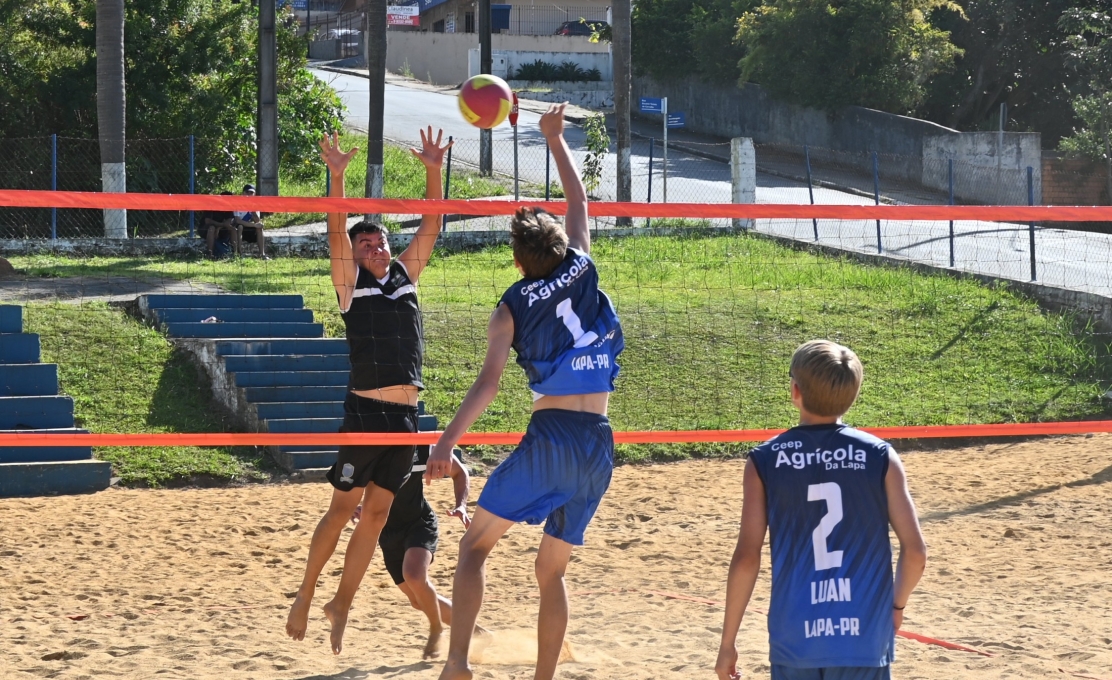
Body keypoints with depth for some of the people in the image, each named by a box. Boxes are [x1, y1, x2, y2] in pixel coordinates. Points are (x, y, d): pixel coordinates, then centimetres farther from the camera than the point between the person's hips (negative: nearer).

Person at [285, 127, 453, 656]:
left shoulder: (406, 275, 13)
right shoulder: (350, 285, 2)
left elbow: (431, 226, 8)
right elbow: (336, 234, -11)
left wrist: (433, 172, -4)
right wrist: (337, 178, -24)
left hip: (406, 414, 5)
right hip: (365, 409, -5)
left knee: (376, 514, 6)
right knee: (342, 508, -3)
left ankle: (341, 604, 15)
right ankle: (305, 596, 9)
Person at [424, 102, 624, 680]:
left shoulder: (513, 307, 0)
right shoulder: (582, 270, 8)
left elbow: (489, 382, -11)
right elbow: (579, 200, 25)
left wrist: (447, 440, -13)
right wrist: (556, 139, 35)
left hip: (550, 437, -4)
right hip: (600, 441, 4)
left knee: (476, 543, 5)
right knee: (551, 571, 14)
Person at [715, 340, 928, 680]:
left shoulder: (765, 461, -2)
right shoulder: (879, 457, -1)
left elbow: (747, 558, -4)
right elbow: (915, 551, -3)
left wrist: (728, 642, 4)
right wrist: (896, 605, 17)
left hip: (794, 641, 0)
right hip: (864, 639, 0)